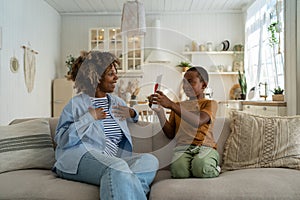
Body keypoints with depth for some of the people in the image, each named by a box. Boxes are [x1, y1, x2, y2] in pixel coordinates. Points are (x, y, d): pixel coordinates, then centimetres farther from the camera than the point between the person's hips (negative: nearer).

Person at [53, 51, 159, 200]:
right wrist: (88, 118, -9)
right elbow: (61, 140, -5)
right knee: (118, 167, -37)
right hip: (80, 157, -5)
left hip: (113, 158, 6)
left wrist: (132, 114, 13)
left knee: (150, 160, -22)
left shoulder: (117, 102, 20)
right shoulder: (76, 103, 4)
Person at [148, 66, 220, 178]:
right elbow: (170, 134, 13)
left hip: (205, 147, -1)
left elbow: (198, 122, -16)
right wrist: (159, 111, 1)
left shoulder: (210, 103, 8)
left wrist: (171, 105, -20)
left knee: (201, 168, -34)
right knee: (178, 170, -32)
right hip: (183, 147, 2)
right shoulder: (178, 106, 24)